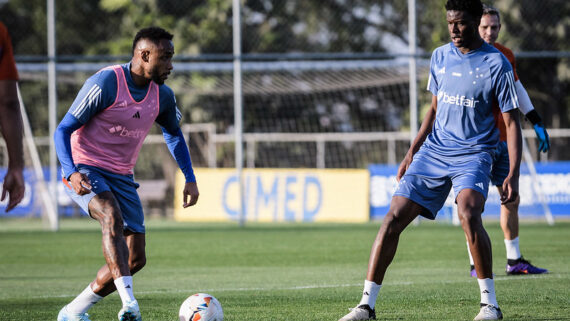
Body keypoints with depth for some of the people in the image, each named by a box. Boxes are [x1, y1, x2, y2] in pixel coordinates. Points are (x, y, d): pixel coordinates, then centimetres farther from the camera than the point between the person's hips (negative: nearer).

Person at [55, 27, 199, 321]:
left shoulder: (162, 95, 2)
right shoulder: (104, 83, -18)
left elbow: (173, 134, 23)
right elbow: (64, 129, -15)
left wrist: (190, 179, 13)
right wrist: (71, 173, -31)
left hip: (121, 176, 7)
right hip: (86, 171, -7)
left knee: (135, 260, -3)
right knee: (113, 217, -36)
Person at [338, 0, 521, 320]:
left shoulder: (497, 65, -8)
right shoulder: (440, 57, 9)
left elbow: (512, 121, -7)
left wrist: (513, 174, -15)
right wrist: (412, 152, 16)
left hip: (473, 153, -5)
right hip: (434, 150, 5)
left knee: (468, 213, -31)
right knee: (394, 218, -7)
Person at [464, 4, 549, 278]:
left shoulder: (506, 56, 10)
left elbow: (517, 90, 23)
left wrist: (536, 122, 21)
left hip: (502, 139, 7)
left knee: (511, 200, 9)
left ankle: (514, 261, 17)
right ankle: (475, 265, -3)